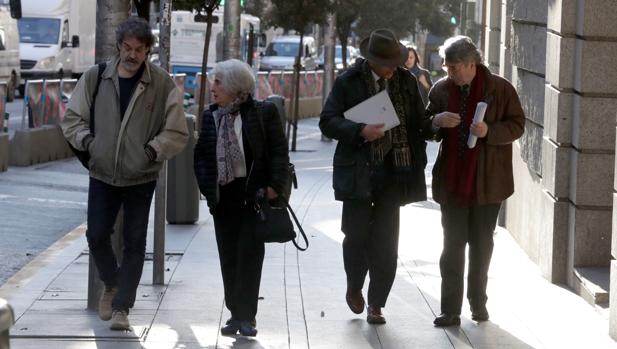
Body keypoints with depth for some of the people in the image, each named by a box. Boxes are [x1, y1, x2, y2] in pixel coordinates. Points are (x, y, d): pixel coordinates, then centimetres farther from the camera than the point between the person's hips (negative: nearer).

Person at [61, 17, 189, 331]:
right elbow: (72, 118, 8)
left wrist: (153, 150, -17)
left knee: (134, 242, 1)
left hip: (141, 177, -2)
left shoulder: (162, 84, -7)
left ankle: (121, 307, 11)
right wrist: (87, 141, -8)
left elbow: (177, 133, -4)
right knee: (97, 236, 5)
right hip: (102, 174, 2)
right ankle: (111, 284, 33)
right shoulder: (94, 78, -1)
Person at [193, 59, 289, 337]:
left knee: (250, 254, -5)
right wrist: (206, 187, 1)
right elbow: (201, 154, 14)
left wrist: (275, 186, -12)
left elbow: (279, 151, -4)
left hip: (254, 195, -5)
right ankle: (236, 314, 15)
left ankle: (246, 316, -1)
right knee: (229, 258, 7)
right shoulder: (210, 117, 10)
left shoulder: (263, 113, -4)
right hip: (223, 197, 5)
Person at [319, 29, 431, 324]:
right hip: (359, 170, -2)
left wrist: (417, 164, 5)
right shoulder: (348, 82, -2)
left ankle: (376, 305, 8)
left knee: (386, 241, 0)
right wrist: (360, 131, -21)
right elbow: (328, 121, -5)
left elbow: (418, 121, 12)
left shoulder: (406, 81, 7)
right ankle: (354, 288, 27)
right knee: (357, 234, 0)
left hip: (393, 171, 2)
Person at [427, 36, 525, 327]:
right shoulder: (441, 89, 3)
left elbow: (517, 125, -4)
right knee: (453, 244, 0)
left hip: (486, 181, -1)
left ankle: (478, 302, 27)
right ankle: (450, 310, 2)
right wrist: (436, 121, -13)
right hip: (452, 180, 1)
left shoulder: (500, 89, -5)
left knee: (481, 244, 12)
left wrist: (489, 131, -22)